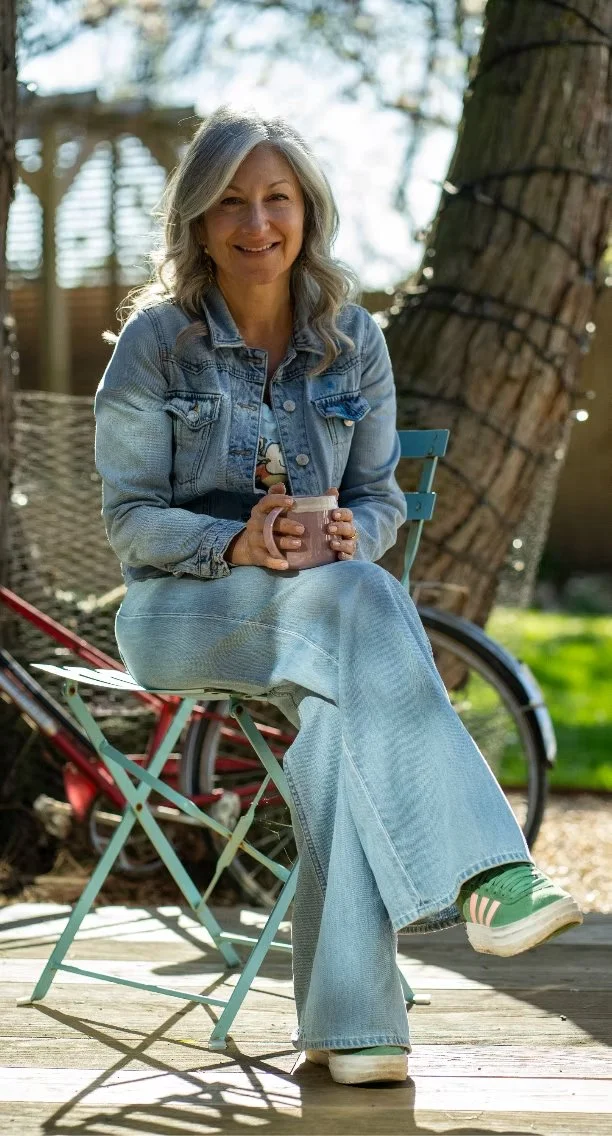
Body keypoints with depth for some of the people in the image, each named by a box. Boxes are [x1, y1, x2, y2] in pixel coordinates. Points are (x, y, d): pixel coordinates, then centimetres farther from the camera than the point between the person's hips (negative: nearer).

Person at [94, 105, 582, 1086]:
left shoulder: (353, 342, 5)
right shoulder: (158, 342, -4)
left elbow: (382, 496, 8)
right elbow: (131, 517, -5)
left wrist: (354, 531, -17)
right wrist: (237, 545, -25)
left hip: (321, 601, 3)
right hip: (182, 607, -3)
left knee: (339, 711, -36)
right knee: (360, 601, -36)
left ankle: (350, 1019, -36)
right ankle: (484, 873, -44)